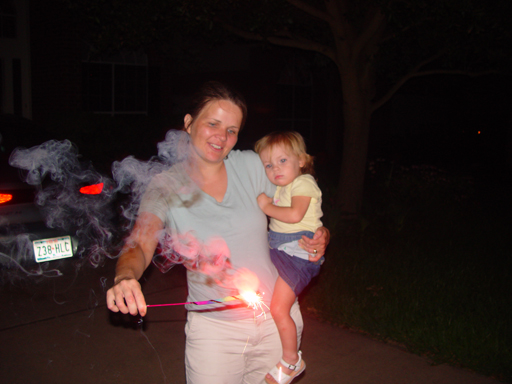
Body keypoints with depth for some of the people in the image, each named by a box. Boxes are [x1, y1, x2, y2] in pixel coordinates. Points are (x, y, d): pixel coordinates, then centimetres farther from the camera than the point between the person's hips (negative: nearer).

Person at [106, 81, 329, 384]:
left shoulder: (251, 166, -3)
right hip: (214, 329, -2)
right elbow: (139, 246, -20)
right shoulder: (165, 187, -8)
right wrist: (126, 278, -42)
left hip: (278, 319, 3)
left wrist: (320, 237, -12)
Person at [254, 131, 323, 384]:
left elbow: (295, 214, -25)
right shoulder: (281, 188, 17)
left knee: (278, 308, -13)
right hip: (278, 250, 10)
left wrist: (268, 207, -14)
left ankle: (291, 361, 6)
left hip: (297, 252, -10)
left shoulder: (303, 183, -11)